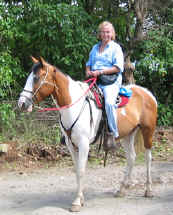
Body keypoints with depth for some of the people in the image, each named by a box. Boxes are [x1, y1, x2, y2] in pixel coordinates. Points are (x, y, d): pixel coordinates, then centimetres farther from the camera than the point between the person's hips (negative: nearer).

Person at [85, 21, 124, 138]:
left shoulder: (116, 47, 4)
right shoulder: (95, 47, 22)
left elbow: (118, 67, -7)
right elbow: (89, 63, 31)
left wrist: (100, 72, -15)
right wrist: (88, 71, 6)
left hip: (111, 81, -6)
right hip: (95, 80, 6)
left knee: (109, 102, -31)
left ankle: (114, 134, -24)